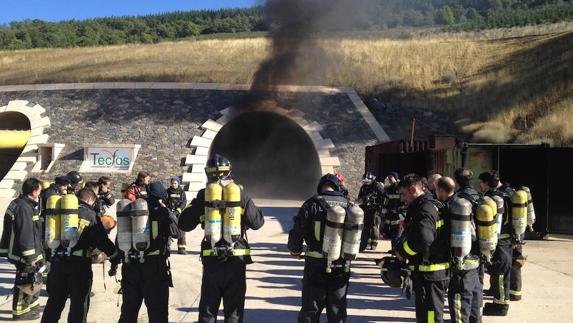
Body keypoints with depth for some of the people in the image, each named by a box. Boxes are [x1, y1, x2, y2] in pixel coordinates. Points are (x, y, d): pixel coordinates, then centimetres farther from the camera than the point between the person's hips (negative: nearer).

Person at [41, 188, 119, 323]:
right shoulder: (90, 214, -2)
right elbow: (101, 239, -5)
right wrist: (115, 255, 4)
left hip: (58, 260, 5)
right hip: (79, 262, -5)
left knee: (55, 300, 15)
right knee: (79, 302, 6)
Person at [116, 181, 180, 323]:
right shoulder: (161, 211, -7)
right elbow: (176, 232, -3)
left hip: (130, 265, 4)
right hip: (154, 265, -4)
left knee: (129, 311, 17)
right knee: (157, 311, 3)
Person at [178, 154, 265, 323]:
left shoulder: (203, 195, -2)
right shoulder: (240, 193, -1)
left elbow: (184, 224, 2)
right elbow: (257, 222, 4)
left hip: (211, 260, 0)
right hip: (237, 258, 0)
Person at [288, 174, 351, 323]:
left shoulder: (312, 204, -8)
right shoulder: (349, 206, 3)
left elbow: (297, 232, -9)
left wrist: (295, 251, 10)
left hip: (316, 265, -3)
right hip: (341, 268, 3)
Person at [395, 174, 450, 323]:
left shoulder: (424, 209, -18)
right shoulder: (434, 205, 14)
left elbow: (423, 239, -31)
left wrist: (401, 251, -16)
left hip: (429, 274, -10)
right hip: (437, 271, 10)